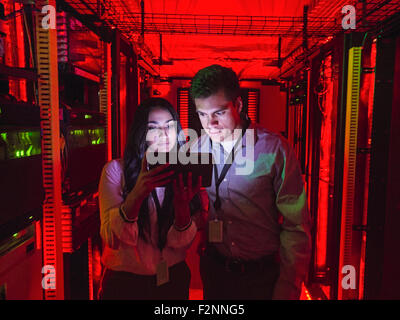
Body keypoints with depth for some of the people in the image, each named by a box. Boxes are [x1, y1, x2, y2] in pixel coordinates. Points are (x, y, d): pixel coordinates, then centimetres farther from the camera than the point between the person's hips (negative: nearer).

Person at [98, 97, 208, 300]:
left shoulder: (184, 174, -7)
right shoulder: (115, 169, -12)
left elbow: (181, 242, -12)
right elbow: (111, 238, -20)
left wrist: (182, 202, -31)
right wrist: (138, 193, -35)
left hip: (173, 279, 2)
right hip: (125, 281, -2)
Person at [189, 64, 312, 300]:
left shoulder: (274, 149, -15)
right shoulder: (196, 150, -5)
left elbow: (296, 228, -12)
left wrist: (286, 291, -12)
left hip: (263, 275, -3)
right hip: (214, 269, 3)